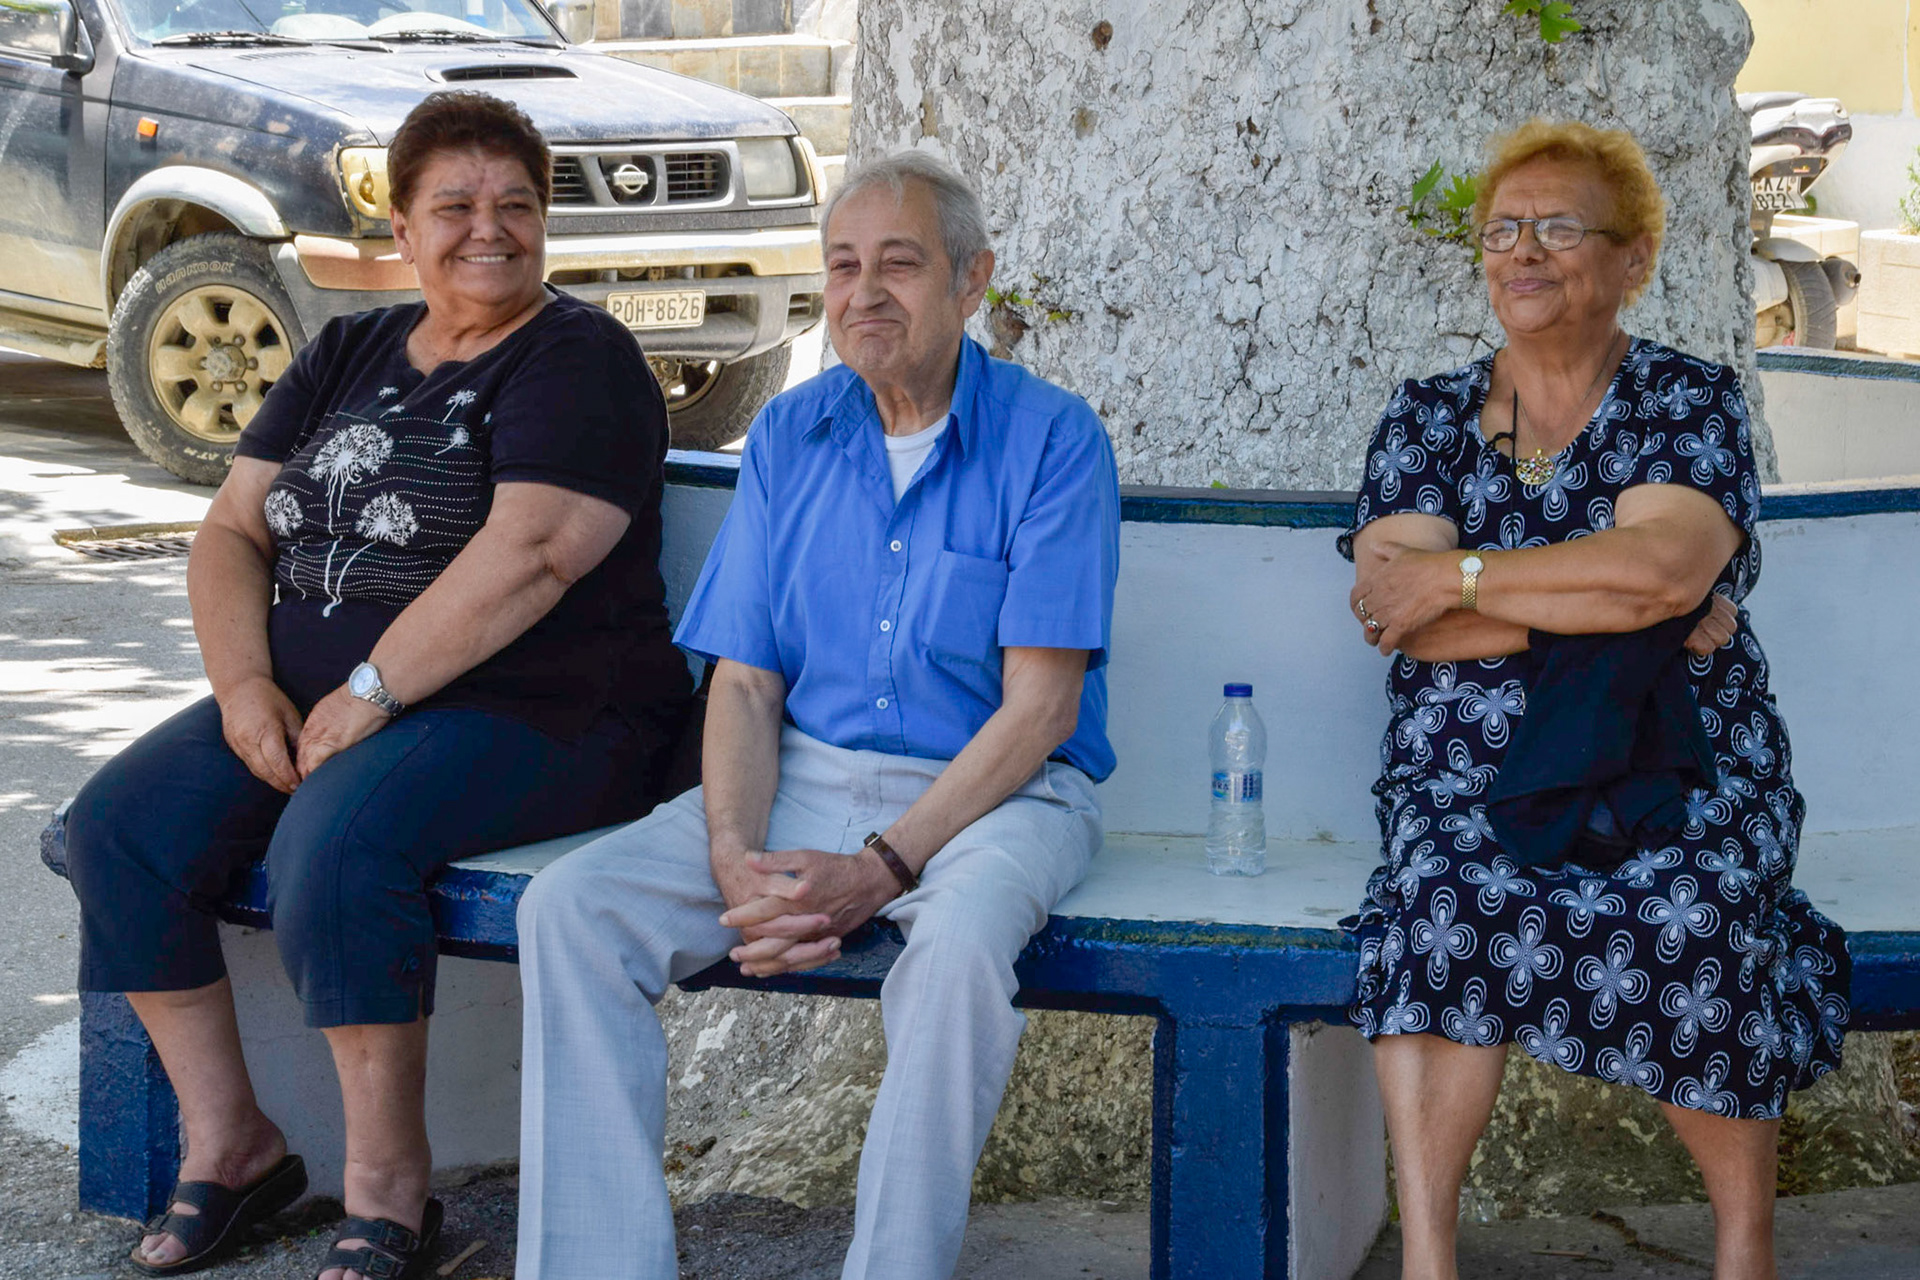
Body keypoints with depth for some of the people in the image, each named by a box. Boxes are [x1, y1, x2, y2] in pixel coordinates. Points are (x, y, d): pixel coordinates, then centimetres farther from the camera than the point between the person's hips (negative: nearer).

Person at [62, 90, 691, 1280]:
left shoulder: (581, 360, -5)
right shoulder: (348, 354, 17)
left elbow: (527, 556, -19)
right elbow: (231, 530, 13)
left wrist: (370, 694, -20)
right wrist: (245, 682, -5)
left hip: (533, 713, -7)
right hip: (314, 701, 7)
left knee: (337, 841, -34)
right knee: (118, 824, -13)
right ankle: (229, 1144, -2)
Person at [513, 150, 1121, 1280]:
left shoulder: (1053, 439, -5)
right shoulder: (788, 436, 10)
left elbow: (1038, 707, -11)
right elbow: (745, 681, 6)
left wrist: (882, 867, -21)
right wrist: (734, 859, -14)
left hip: (997, 794, -4)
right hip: (805, 777, 4)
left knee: (961, 942, -39)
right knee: (572, 909, -18)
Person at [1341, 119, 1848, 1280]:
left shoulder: (1691, 402, 6)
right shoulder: (1426, 418, 13)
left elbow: (1663, 564, -14)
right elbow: (1392, 611, -4)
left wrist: (1457, 578, -9)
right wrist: (1622, 610, -10)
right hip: (1474, 759, 1)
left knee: (1685, 909, -33)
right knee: (1450, 886, -32)